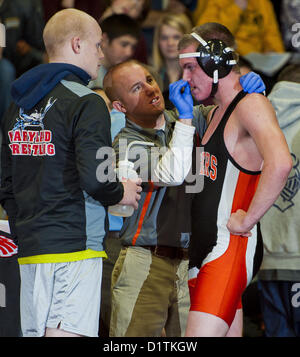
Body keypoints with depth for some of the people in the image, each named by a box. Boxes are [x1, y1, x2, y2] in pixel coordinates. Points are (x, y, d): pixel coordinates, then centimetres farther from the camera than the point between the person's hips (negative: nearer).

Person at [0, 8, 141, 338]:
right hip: (74, 248, -8)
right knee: (66, 334, -11)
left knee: (35, 333, 10)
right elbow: (93, 177, -20)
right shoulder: (85, 103, -10)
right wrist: (121, 193, -1)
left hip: (29, 248, 8)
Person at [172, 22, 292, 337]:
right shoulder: (217, 112, 20)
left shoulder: (251, 105, -12)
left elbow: (279, 163, -29)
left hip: (231, 247, -10)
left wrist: (247, 220, -22)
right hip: (205, 248, 10)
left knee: (200, 334, -19)